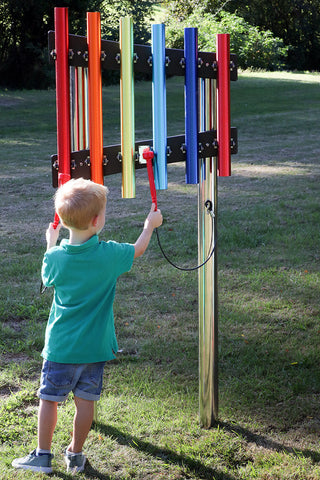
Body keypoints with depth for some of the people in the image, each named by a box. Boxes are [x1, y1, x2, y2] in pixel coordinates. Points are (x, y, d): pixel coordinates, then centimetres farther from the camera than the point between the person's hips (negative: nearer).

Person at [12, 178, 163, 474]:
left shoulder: (55, 257, -11)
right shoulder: (109, 254, -12)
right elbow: (137, 251, 9)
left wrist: (51, 244, 26)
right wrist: (150, 225, 27)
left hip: (60, 346, 0)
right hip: (95, 346, 0)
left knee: (49, 398, 10)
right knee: (85, 400, 11)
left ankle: (43, 455, 17)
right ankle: (76, 455, 21)